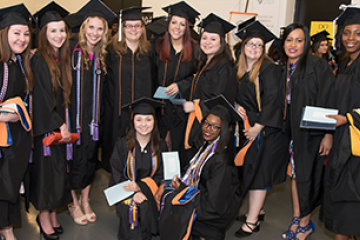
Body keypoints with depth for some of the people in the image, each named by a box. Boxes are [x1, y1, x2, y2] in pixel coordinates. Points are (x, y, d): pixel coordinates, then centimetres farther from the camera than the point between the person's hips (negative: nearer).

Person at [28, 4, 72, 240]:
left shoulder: (64, 59, 10)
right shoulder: (39, 60, -12)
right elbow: (41, 97, -16)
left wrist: (66, 123, 6)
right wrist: (59, 125, -18)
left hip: (62, 123, 7)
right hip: (46, 124, -6)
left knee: (59, 167, 11)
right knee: (46, 167, 2)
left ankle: (53, 214, 25)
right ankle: (44, 217, 17)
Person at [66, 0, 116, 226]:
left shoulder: (103, 56, 6)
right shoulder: (71, 51, -7)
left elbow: (102, 89, 11)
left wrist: (99, 117, 5)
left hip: (93, 117, 4)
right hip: (72, 114, -4)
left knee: (90, 157, 11)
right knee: (74, 158, 5)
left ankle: (85, 201, 29)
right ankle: (74, 203, 24)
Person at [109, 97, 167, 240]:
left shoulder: (160, 146, 0)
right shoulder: (122, 145, -3)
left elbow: (160, 176, 1)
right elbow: (117, 175, -2)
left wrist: (140, 186, -17)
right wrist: (133, 193, -18)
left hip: (149, 191, 1)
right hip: (125, 190, -1)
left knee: (146, 206, -27)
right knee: (130, 208, -28)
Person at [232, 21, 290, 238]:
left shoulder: (269, 70, -11)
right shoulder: (241, 71, 11)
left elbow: (272, 100, -18)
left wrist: (257, 127, -19)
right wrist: (237, 107, -1)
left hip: (266, 130, -7)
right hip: (247, 127, 7)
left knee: (258, 172, -3)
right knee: (250, 169, 11)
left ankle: (252, 221, 5)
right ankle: (257, 210, 27)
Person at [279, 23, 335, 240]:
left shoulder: (318, 65, -12)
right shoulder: (285, 70, 7)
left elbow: (330, 101, -16)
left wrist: (329, 134, -19)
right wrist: (286, 131, 7)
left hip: (314, 132, -6)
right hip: (294, 131, 6)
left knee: (309, 177, 5)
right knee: (295, 173, 13)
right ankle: (297, 219, 27)